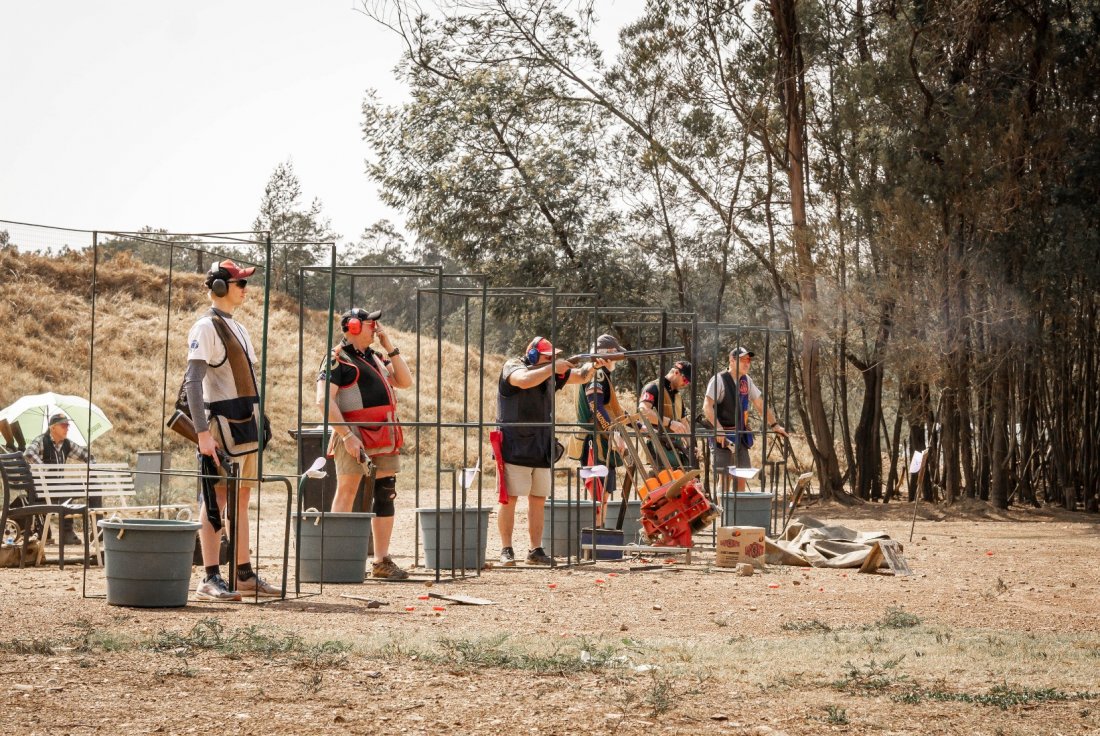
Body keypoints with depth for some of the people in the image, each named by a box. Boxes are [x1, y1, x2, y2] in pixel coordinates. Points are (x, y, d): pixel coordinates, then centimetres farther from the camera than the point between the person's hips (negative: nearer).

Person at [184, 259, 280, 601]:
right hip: (222, 425, -9)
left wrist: (258, 426, 18)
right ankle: (210, 579, -8)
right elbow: (192, 382, -17)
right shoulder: (206, 328, -9)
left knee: (241, 500, 12)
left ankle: (245, 574, 16)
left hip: (247, 428, 9)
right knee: (215, 500, -8)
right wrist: (203, 432, -23)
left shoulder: (238, 328, 18)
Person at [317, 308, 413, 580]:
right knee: (346, 493, -7)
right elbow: (324, 399, -14)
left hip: (384, 437, 8)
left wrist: (390, 348, 11)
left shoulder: (375, 358, 21)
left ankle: (382, 562, 14)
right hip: (356, 435, -8)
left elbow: (405, 381, 17)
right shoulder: (337, 359, -4)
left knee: (385, 495, 8)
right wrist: (346, 435, -21)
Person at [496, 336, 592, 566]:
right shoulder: (512, 368, -8)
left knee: (538, 500, 6)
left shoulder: (551, 374, 11)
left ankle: (536, 551, 10)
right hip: (515, 447, -6)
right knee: (509, 498, -5)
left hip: (541, 449, 6)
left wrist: (593, 365, -5)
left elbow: (581, 377, 15)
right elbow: (525, 381, -30)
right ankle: (506, 550, -1)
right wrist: (553, 368, -24)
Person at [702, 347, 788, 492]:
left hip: (741, 435, 7)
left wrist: (774, 425, 13)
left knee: (742, 474, 8)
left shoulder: (746, 381, 10)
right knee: (725, 476, -8)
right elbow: (707, 407, -18)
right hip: (723, 436, -7)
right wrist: (718, 429, -27)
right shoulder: (719, 380, -11)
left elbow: (760, 404, 19)